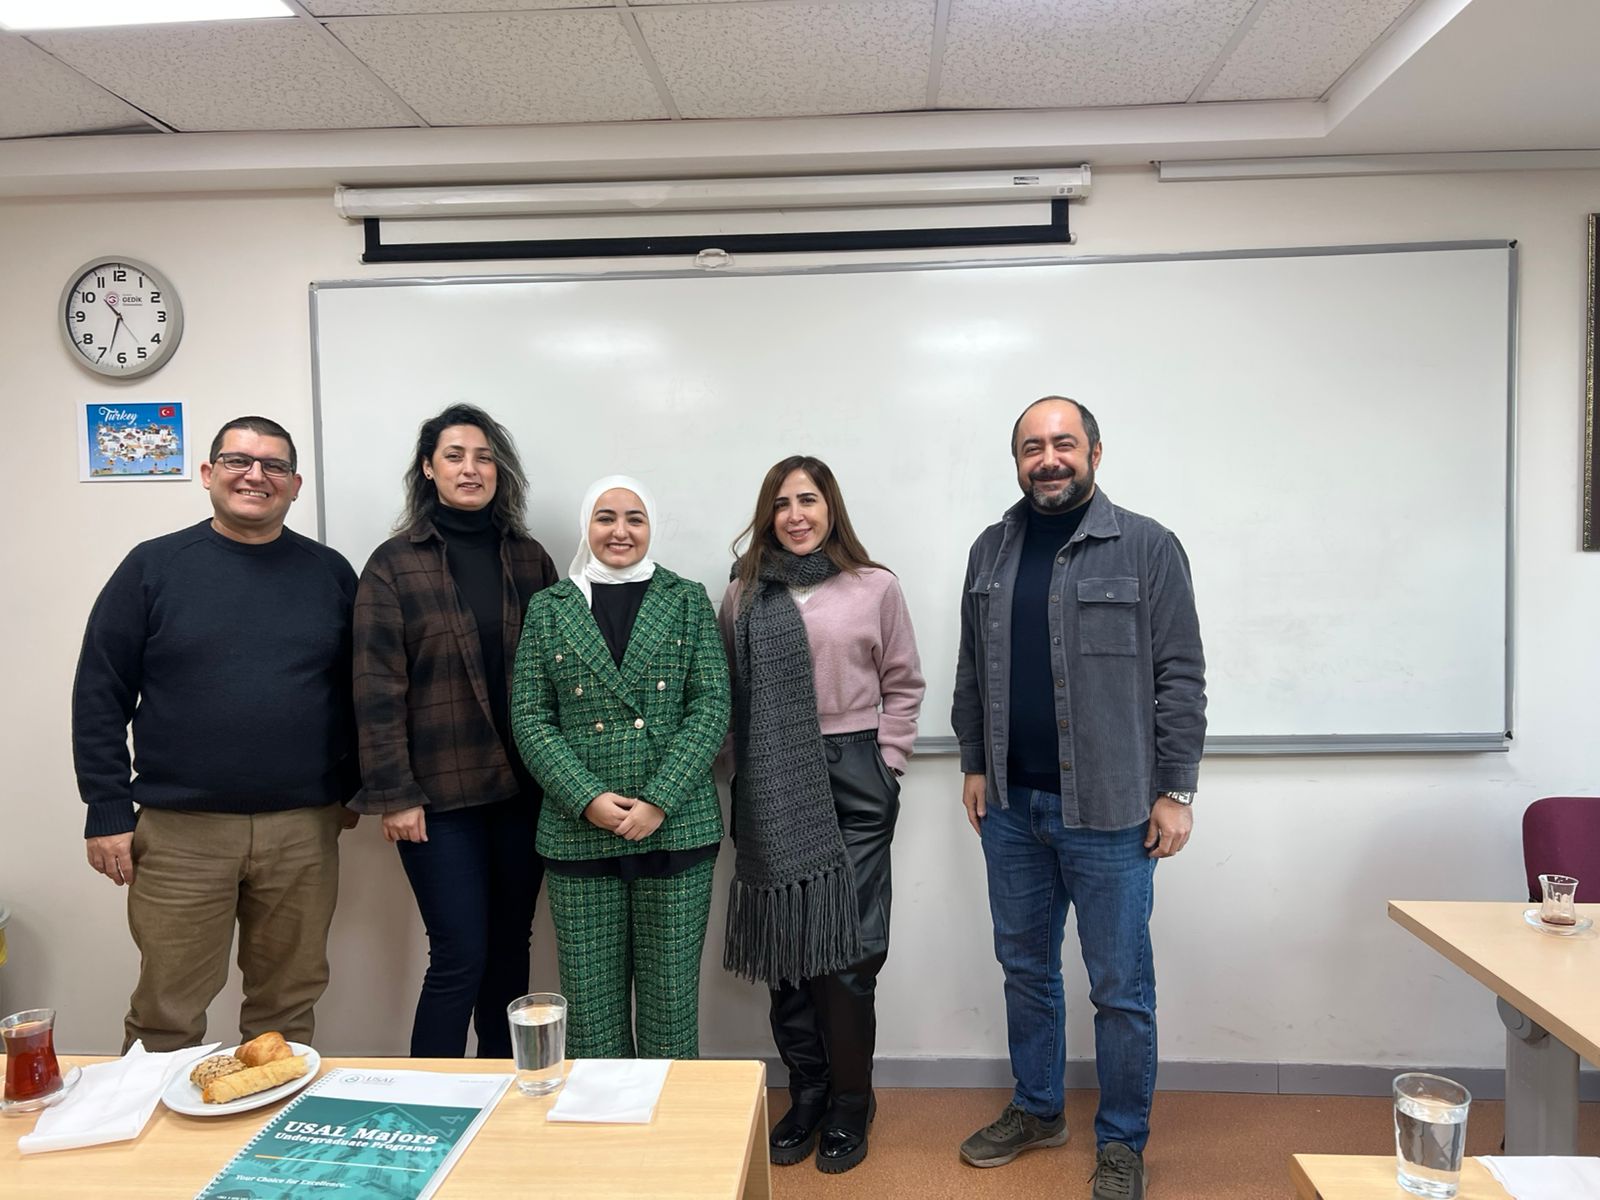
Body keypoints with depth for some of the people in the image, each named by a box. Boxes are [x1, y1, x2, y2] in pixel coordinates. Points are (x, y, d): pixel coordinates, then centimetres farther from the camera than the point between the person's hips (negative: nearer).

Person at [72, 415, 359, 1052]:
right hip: (180, 832, -1)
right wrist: (108, 813, -3)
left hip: (304, 831, 2)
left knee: (288, 1006, 12)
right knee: (165, 1016, 8)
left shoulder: (330, 572, 5)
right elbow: (100, 696, 1)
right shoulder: (154, 566, 1)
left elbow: (358, 689, 9)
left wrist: (351, 789, 6)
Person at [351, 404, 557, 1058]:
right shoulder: (394, 563, -3)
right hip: (440, 793, -4)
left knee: (510, 948, 13)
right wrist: (394, 793, -9)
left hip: (522, 786, 4)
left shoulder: (529, 558, 7)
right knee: (460, 956, -2)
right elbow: (378, 687, -6)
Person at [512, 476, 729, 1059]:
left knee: (671, 992, 6)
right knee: (591, 994, 6)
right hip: (579, 830, 1)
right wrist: (588, 799, -10)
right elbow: (530, 717, 3)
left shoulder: (688, 601, 6)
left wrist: (659, 801, -11)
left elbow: (711, 706, -1)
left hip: (678, 825, 0)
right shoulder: (548, 609, 8)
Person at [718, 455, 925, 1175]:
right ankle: (807, 1092, 25)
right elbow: (727, 694, 6)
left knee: (850, 944, 0)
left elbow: (902, 684, 6)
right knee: (787, 941, 7)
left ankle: (849, 1103, 20)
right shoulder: (744, 595, 6)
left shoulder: (875, 588, 2)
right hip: (773, 789, 2)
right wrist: (747, 775, 0)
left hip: (854, 778, -1)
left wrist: (886, 762, 0)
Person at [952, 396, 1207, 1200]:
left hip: (1109, 809, -4)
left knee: (1120, 985, 7)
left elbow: (1179, 677, -7)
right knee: (1024, 966, 18)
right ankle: (1036, 1111, 37)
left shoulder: (1145, 547, -6)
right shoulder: (991, 550, 8)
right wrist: (975, 765, 10)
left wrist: (1175, 790, -9)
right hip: (1010, 805, 5)